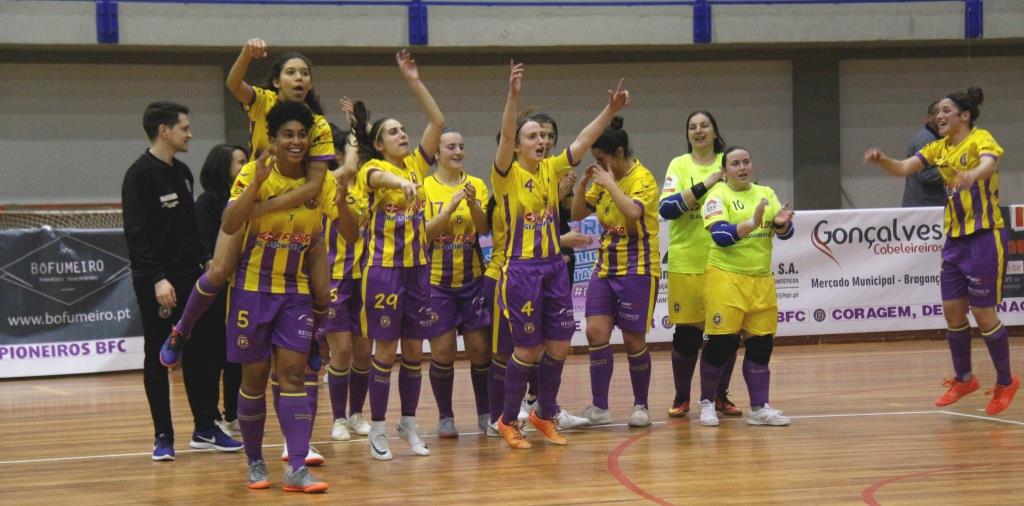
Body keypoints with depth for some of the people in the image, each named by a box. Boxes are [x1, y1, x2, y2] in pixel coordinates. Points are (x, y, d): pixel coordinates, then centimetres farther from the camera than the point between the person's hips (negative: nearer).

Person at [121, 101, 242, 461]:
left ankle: (205, 429, 16)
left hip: (190, 278, 7)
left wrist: (202, 262, 12)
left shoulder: (183, 173, 13)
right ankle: (163, 436, 7)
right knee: (157, 358, 1)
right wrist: (157, 278, -25)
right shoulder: (140, 175, -11)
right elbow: (135, 234, -18)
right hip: (156, 284, -7)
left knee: (200, 353, 8)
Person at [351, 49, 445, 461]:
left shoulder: (416, 165, 9)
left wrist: (414, 82, -3)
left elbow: (437, 121, 2)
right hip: (383, 269, -5)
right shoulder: (373, 169, -6)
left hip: (417, 268, 5)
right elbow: (379, 178, -32)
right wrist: (402, 182, -54)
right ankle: (377, 429, 6)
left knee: (414, 351, 8)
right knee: (385, 351, -2)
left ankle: (409, 424, 18)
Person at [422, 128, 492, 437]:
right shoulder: (425, 187, -3)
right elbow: (424, 233, -11)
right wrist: (451, 206, -22)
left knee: (480, 347, 2)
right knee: (442, 351, -3)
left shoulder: (477, 185, 5)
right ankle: (445, 417, 9)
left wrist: (473, 204, -19)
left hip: (472, 278, 2)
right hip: (437, 280, -2)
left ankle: (485, 413, 16)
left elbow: (485, 229, -2)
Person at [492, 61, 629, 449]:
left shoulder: (551, 170, 8)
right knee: (528, 349, -2)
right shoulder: (507, 175, -8)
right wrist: (513, 94, -39)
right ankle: (508, 421, 14)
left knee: (559, 346, 6)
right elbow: (505, 136, -25)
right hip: (521, 270, -6)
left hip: (554, 268, 6)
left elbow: (583, 141, 3)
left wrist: (610, 110, -9)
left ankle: (545, 414, 23)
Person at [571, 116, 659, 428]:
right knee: (596, 332, -3)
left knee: (634, 340, 0)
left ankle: (640, 407, 15)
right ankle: (599, 408, 2)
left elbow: (634, 211, -32)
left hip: (637, 269, -6)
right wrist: (584, 183, -4)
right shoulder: (603, 179, 8)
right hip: (605, 266, 6)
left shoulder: (642, 179, -13)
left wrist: (609, 183, -23)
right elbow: (578, 214, 10)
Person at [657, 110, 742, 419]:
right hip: (686, 262, -2)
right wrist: (704, 186, -19)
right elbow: (666, 208, -12)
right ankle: (681, 397, 14)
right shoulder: (679, 165, 2)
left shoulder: (727, 163, 7)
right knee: (686, 332, 2)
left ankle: (721, 395, 17)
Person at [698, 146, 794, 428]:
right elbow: (720, 235, -18)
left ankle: (759, 408, 11)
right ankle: (707, 404, 11)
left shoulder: (766, 193, 12)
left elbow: (785, 233, 6)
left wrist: (781, 222, -17)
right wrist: (752, 223, -31)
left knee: (761, 344, 4)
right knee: (722, 343, -4)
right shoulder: (718, 196, -4)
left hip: (762, 280, 5)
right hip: (726, 278, -5)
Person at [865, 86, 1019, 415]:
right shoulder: (940, 148, 8)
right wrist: (882, 160, -21)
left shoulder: (980, 139, -12)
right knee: (952, 311, 8)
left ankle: (1005, 383, 12)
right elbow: (903, 169, 0)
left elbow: (989, 164, -34)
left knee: (984, 314, -3)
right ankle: (964, 379, 24)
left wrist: (973, 174, -57)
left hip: (984, 238, -7)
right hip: (955, 239, 7)